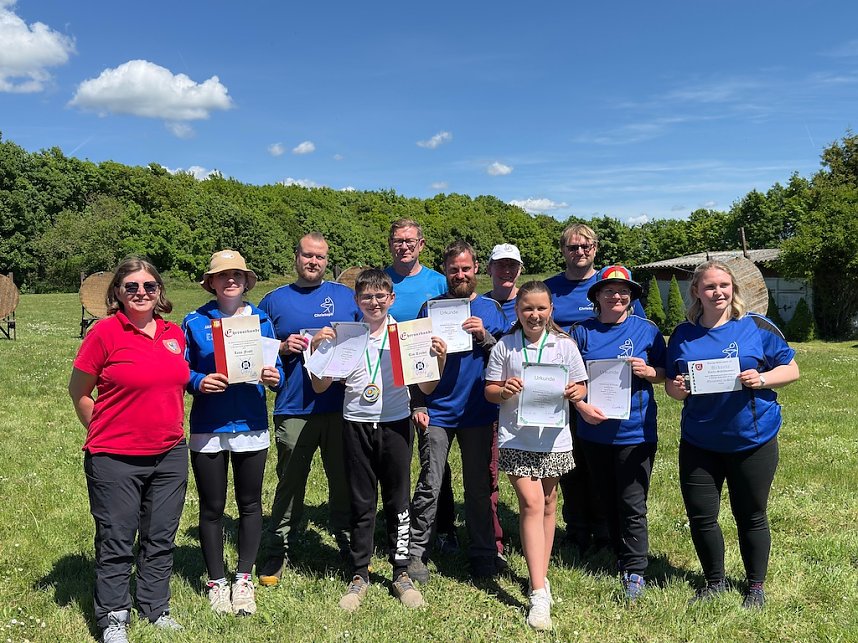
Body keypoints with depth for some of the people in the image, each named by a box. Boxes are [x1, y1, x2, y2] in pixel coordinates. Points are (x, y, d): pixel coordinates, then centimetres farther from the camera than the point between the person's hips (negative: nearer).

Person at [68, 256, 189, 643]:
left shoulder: (174, 333, 3)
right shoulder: (105, 332, -11)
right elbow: (78, 392, -3)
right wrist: (102, 434, 0)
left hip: (170, 455, 5)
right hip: (116, 460, -4)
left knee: (161, 538, 16)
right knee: (116, 542, 9)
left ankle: (156, 607, 34)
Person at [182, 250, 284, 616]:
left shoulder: (261, 320, 4)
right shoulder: (195, 322, 0)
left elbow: (276, 368, 6)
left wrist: (274, 377, -16)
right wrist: (199, 382, -20)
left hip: (251, 427, 2)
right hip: (208, 430, -1)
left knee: (250, 504, 11)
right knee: (212, 507, 10)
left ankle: (244, 579, 27)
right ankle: (216, 582, 26)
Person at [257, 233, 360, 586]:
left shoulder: (346, 296, 10)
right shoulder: (274, 300, 8)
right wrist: (282, 348, -9)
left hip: (341, 407, 1)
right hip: (293, 409, -1)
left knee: (344, 479, 10)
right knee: (290, 482, 5)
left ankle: (349, 543, 27)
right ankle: (278, 551, 20)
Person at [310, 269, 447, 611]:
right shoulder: (344, 335, 0)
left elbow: (427, 388, 2)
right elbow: (320, 387, 1)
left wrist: (439, 359, -14)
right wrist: (318, 348, -11)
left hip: (396, 425, 0)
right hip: (357, 425, 0)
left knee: (397, 500, 8)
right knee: (361, 503, 9)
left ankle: (401, 573, 23)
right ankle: (359, 576, 22)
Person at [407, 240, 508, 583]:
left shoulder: (490, 308, 6)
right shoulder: (430, 307, 4)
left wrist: (484, 336, -14)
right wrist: (417, 405, -2)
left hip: (478, 412, 1)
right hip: (436, 412, -1)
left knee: (479, 487, 9)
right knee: (429, 486, 0)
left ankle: (483, 553, 22)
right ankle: (417, 552, 12)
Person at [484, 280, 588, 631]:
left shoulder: (564, 345, 2)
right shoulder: (504, 346, 0)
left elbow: (581, 387, 6)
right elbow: (489, 390, 5)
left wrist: (575, 393, -16)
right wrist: (504, 391, -17)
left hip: (553, 437, 2)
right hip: (516, 437, -2)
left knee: (547, 504, 13)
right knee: (531, 504, -10)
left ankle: (540, 575, 31)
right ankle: (539, 594, -8)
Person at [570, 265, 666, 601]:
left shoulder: (647, 330, 0)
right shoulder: (582, 331, 2)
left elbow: (665, 374, 5)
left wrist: (648, 371, -16)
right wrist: (581, 406, -14)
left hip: (635, 432, -2)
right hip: (594, 431, 3)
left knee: (632, 504, 0)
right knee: (606, 500, 16)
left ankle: (634, 571, 11)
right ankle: (620, 555, 35)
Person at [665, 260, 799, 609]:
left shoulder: (757, 327, -4)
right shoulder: (683, 334, 4)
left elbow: (791, 369, 1)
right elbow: (671, 384, 11)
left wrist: (761, 379, -18)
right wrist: (676, 388, -12)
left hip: (752, 440, -2)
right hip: (698, 443, 2)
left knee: (751, 516, 11)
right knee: (700, 516, 6)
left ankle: (755, 585, 32)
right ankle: (714, 581, 30)